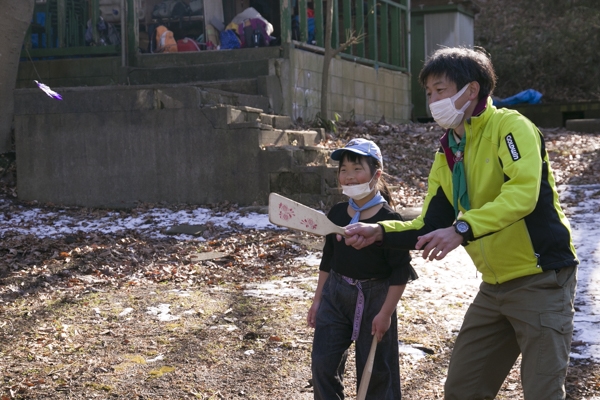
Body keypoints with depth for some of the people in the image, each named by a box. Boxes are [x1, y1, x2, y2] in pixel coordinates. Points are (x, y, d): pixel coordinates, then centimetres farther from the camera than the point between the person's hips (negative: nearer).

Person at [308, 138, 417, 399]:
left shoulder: (388, 219, -14)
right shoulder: (337, 213, 3)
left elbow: (401, 271, -13)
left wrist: (386, 313, -14)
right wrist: (317, 299, 12)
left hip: (373, 298, -5)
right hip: (335, 294, 5)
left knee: (375, 372, 5)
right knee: (323, 364, 3)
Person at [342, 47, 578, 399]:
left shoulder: (511, 127, -12)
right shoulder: (446, 155, 10)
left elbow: (522, 194, -29)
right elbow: (431, 228, 10)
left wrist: (462, 229, -37)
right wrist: (379, 232, -5)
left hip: (541, 280, -8)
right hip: (495, 286, 8)